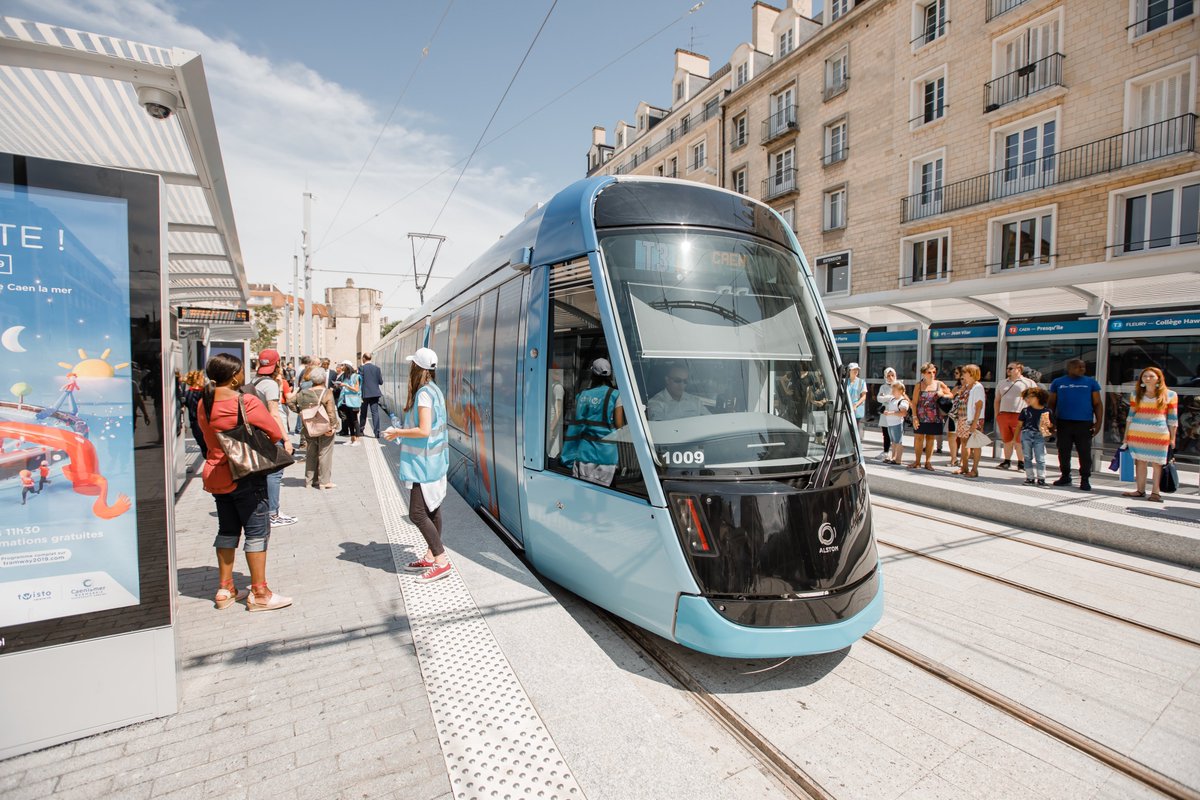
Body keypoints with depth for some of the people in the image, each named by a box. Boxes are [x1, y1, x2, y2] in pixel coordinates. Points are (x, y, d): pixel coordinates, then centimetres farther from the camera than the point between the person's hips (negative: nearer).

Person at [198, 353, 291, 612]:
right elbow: (276, 433, -14)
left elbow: (210, 438, 14)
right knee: (257, 531, 1)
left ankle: (225, 589, 25)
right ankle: (259, 594, 6)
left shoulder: (204, 404, 3)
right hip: (245, 476, -7)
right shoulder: (247, 402, -18)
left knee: (227, 530, 17)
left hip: (215, 474, 7)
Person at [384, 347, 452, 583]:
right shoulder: (435, 391, 11)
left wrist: (398, 432, -9)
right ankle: (431, 556, 24)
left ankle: (441, 561, -5)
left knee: (417, 513, -7)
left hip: (424, 463, -10)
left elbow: (424, 431, -22)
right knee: (432, 509, 14)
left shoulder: (423, 393, -17)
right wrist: (401, 431, 17)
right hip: (434, 460, 10)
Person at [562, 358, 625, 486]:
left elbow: (577, 421, 9)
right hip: (606, 450, -3)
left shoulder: (582, 395, 7)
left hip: (585, 449, 3)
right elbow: (619, 425, -3)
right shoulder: (615, 395, -3)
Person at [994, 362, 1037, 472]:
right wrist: (996, 415, 13)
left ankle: (1021, 463, 8)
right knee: (1006, 440, 9)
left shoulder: (1029, 383, 3)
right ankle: (1007, 461, 17)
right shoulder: (1002, 383, 17)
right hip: (1003, 415, 4)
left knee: (1019, 441, -2)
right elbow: (997, 400, 21)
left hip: (1020, 416, -4)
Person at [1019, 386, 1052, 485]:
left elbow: (1050, 425, 9)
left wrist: (1047, 424, -14)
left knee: (1040, 458, -1)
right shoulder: (1025, 411, 3)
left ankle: (1041, 478, 8)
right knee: (1028, 458, 8)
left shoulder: (1046, 411, 0)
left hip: (1039, 436, -2)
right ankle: (1030, 477, 16)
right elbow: (1019, 424, 8)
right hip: (1026, 435, 2)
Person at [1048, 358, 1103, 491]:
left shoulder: (1091, 382, 7)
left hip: (1084, 423, -1)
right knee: (1063, 452, 7)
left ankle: (1085, 480, 10)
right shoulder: (1058, 382, 8)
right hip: (1063, 423, 1)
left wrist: (1099, 421, -1)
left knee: (1085, 453, 1)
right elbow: (1052, 403, 11)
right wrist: (1051, 422, 4)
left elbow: (1097, 404, 7)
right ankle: (1065, 477, 20)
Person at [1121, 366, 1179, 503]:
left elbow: (1173, 418, 4)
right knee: (1139, 461, 4)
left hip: (1159, 434, -2)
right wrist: (1126, 434, 10)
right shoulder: (1136, 394, 10)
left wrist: (1173, 438, 1)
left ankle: (1155, 492, 3)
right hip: (1137, 433, 2)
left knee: (1157, 463, -1)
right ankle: (1140, 490, 9)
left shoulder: (1170, 395, 4)